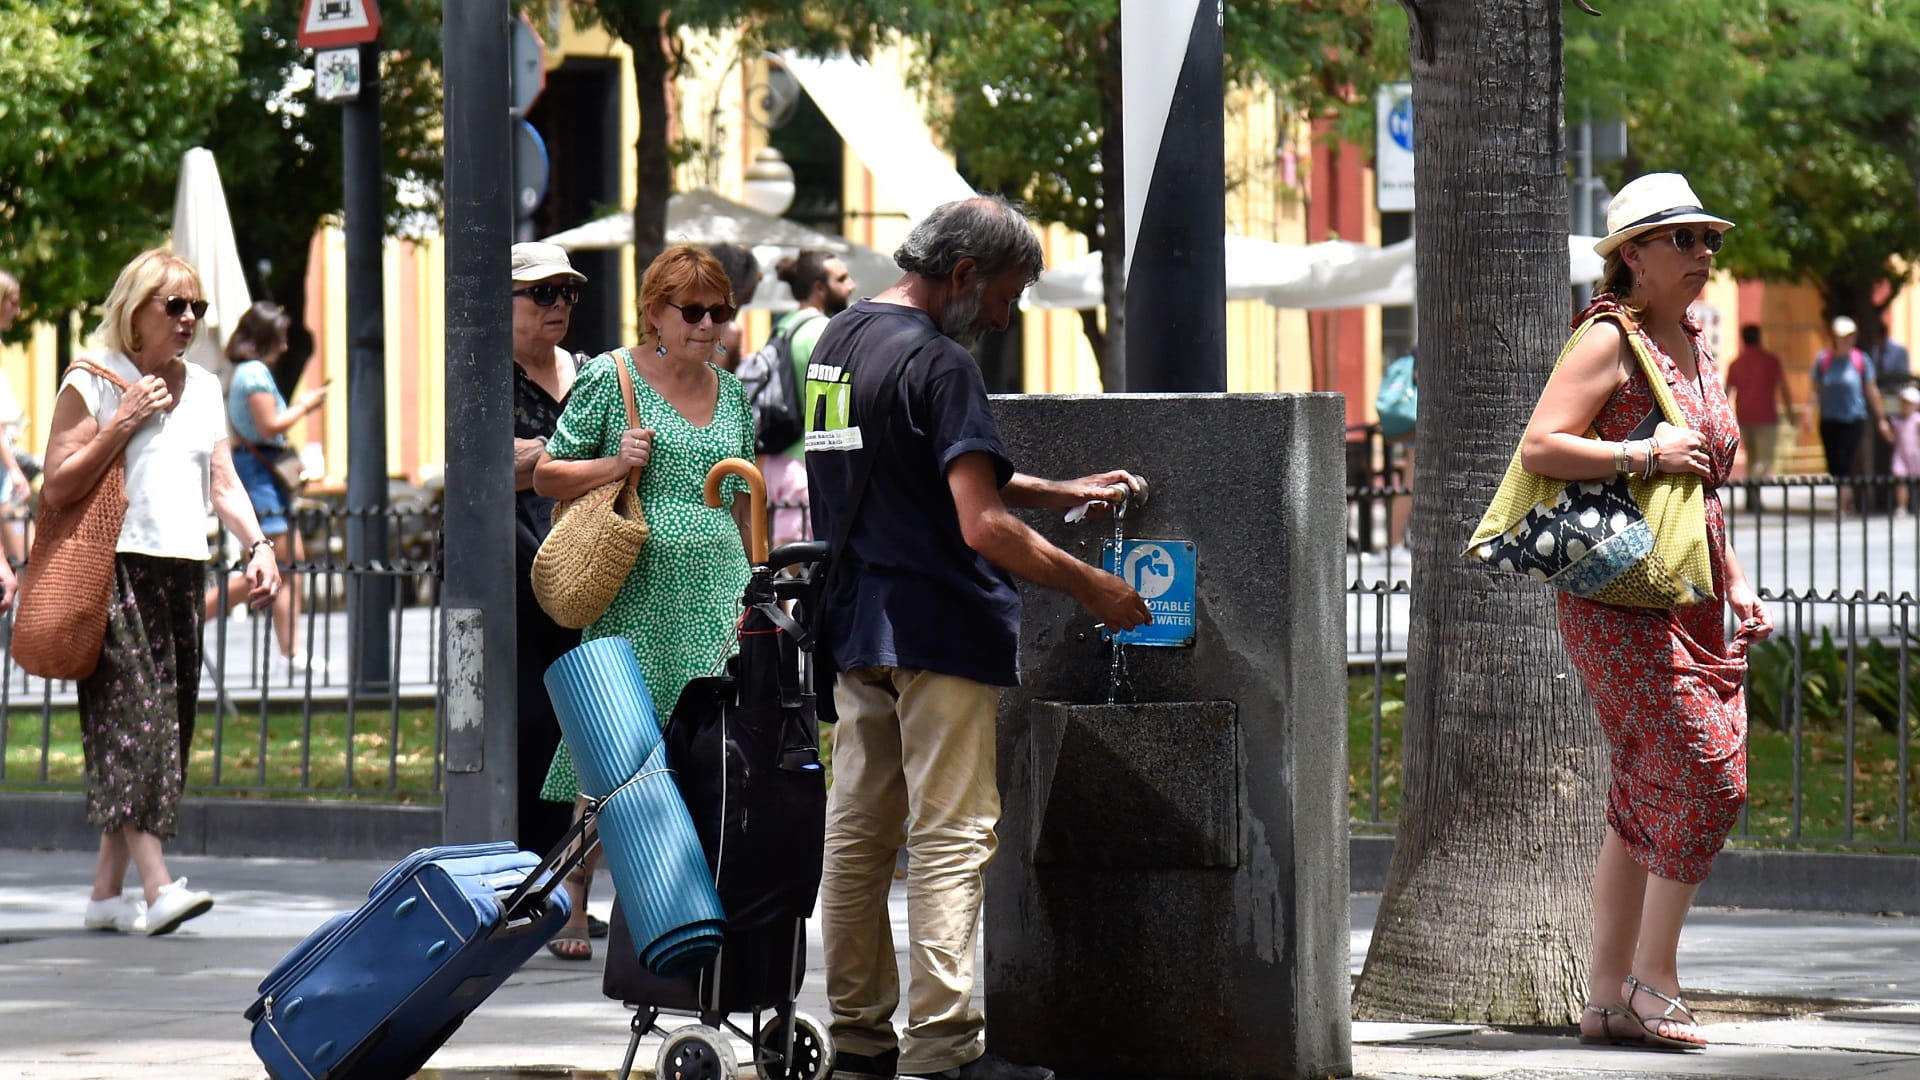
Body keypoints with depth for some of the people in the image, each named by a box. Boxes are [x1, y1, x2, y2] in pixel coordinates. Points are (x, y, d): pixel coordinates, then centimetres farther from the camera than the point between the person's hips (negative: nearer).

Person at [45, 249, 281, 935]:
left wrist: (257, 546, 1)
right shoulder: (92, 383, -2)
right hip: (114, 569, -7)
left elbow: (223, 481, 16)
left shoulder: (203, 388, 17)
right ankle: (158, 885, -24)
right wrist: (120, 426, -13)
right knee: (132, 720, -16)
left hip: (184, 571, 7)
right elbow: (56, 489, -6)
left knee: (164, 730, 5)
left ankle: (107, 891, 11)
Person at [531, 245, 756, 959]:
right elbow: (547, 475, 2)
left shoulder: (732, 392, 16)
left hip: (716, 598, 4)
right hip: (634, 599, -4)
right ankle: (573, 900, 8)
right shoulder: (609, 378, 0)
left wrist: (754, 592, 16)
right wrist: (616, 464, -13)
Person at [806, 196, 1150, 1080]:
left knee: (859, 832, 11)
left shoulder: (838, 339, 14)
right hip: (937, 628, -9)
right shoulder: (937, 362, -15)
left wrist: (1065, 494, 18)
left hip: (854, 624, 9)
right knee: (951, 835, -7)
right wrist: (1093, 589, -12)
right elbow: (983, 527, -21)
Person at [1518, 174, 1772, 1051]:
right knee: (1703, 778, -14)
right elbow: (1538, 447, -17)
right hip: (1621, 598, -9)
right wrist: (1646, 453, -22)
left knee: (1647, 798, 8)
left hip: (1692, 599, 9)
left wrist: (1736, 586, 19)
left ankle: (1609, 995, 12)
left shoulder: (1692, 346, 18)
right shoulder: (1609, 339, -7)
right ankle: (1653, 979, -5)